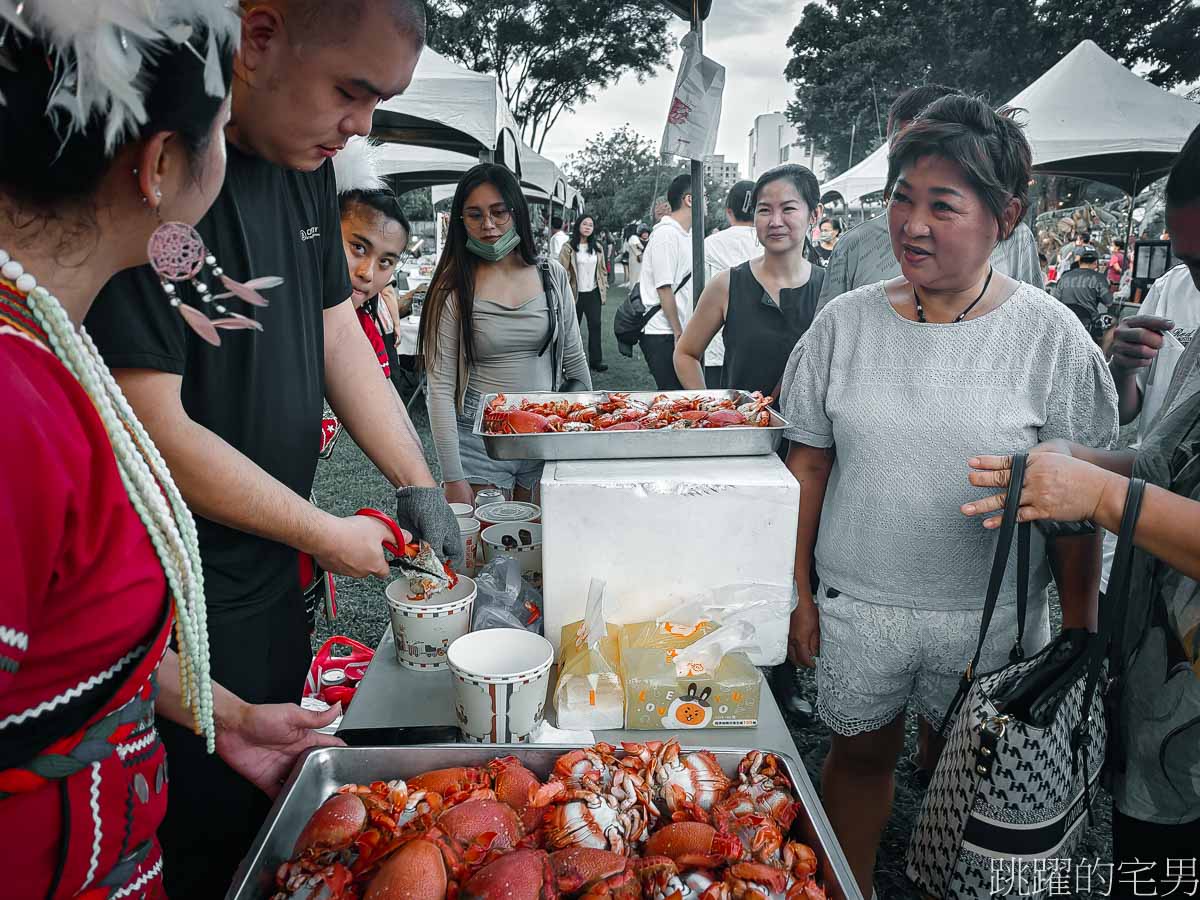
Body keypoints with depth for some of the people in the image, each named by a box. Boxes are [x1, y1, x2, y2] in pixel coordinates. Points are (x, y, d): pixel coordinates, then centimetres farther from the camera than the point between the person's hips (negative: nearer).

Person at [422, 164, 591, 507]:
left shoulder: (552, 275, 3)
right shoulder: (453, 290, -7)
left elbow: (575, 361, 11)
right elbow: (440, 388, -10)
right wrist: (452, 478, -15)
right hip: (480, 442, -3)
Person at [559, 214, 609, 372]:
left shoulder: (597, 248, 9)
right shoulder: (568, 247, -5)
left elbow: (602, 270, 15)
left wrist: (604, 289, 10)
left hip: (593, 293, 4)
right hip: (576, 294, -3)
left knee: (595, 325, -1)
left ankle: (596, 360, 2)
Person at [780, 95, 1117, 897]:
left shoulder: (1053, 337, -10)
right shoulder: (843, 323, -6)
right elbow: (809, 468, 1)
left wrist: (1079, 640, -4)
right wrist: (799, 591, 2)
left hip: (994, 617, -1)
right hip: (857, 602, 1)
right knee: (861, 753, 18)